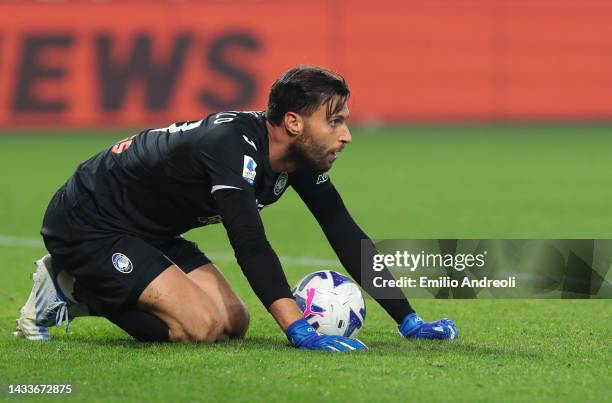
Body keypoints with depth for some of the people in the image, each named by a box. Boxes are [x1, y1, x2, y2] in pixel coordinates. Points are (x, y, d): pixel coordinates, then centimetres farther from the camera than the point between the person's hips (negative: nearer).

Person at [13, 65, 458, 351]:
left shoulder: (303, 153, -5)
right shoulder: (234, 147, -32)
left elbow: (346, 235, -2)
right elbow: (251, 245, -41)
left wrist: (409, 320, -7)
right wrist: (301, 331, -50)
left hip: (148, 231, 10)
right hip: (85, 224, -10)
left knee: (233, 322, 3)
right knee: (203, 326, -20)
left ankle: (86, 291, 13)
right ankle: (66, 289, -3)